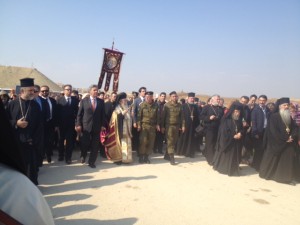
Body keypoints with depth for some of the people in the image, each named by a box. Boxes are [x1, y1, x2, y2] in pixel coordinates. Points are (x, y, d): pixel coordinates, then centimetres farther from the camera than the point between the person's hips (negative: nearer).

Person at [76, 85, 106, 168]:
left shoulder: (101, 101, 6)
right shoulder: (84, 101, 2)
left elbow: (103, 114, 6)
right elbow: (79, 114, 1)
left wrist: (103, 125, 0)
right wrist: (78, 124, -5)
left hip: (97, 126, 2)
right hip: (86, 126, -1)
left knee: (95, 145, 5)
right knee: (84, 143, 2)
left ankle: (91, 162, 19)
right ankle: (83, 156, 33)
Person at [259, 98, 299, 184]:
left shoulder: (289, 117, 11)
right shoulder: (274, 116, -10)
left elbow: (295, 128, 7)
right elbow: (273, 131, -16)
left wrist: (292, 136, -11)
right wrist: (284, 139, -16)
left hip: (288, 143, 6)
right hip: (276, 143, -6)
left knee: (287, 160, 4)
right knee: (272, 160, 5)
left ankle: (284, 177, 13)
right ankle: (266, 174, 21)